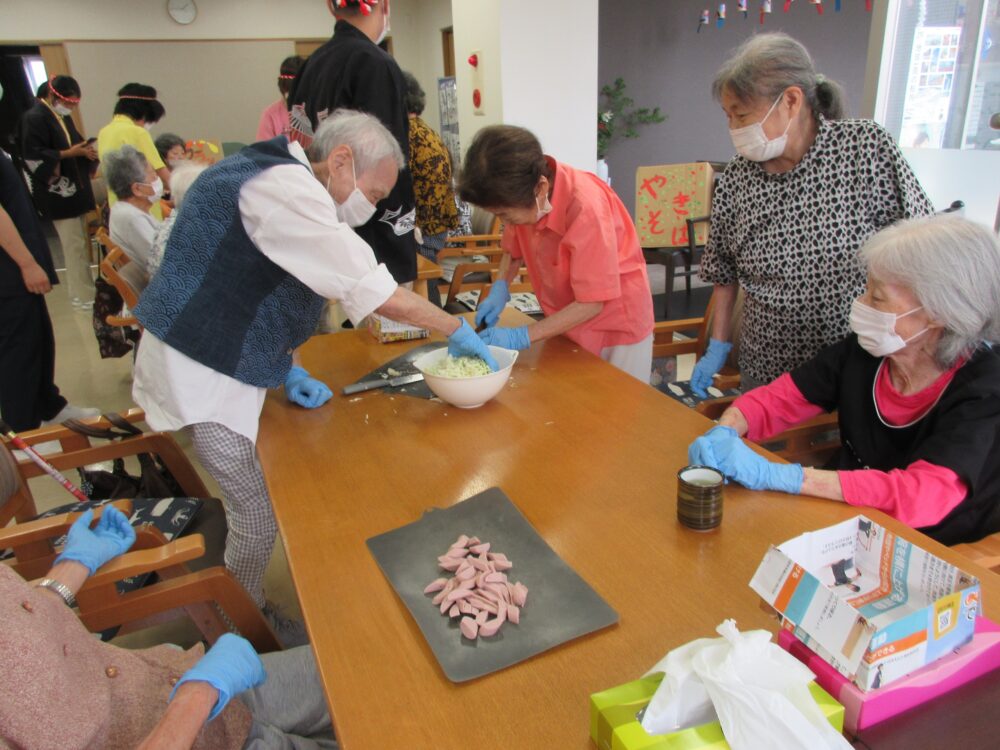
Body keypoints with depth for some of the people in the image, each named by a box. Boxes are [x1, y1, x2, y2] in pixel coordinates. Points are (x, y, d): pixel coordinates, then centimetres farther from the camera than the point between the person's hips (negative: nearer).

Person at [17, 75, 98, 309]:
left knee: (81, 243, 11)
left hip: (76, 187, 9)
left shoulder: (62, 116, 14)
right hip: (58, 192, -8)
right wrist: (70, 153, -20)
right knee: (74, 245, -6)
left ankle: (81, 288, 20)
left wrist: (85, 151, 1)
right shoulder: (34, 118, -12)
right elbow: (33, 157, -17)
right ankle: (84, 294, -1)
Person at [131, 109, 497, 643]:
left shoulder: (274, 179, 10)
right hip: (201, 374, -10)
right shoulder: (286, 189, -24)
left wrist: (285, 367, 8)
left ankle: (245, 614, 39)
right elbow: (378, 295, -28)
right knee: (259, 519, 2)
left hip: (218, 362, 10)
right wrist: (457, 329, -14)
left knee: (251, 509, 20)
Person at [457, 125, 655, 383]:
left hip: (616, 320, -5)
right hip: (566, 321, 5)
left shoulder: (585, 206, -32)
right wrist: (500, 288, -9)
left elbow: (591, 303, -27)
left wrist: (521, 336, -27)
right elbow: (514, 249, 9)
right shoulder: (525, 199, -13)